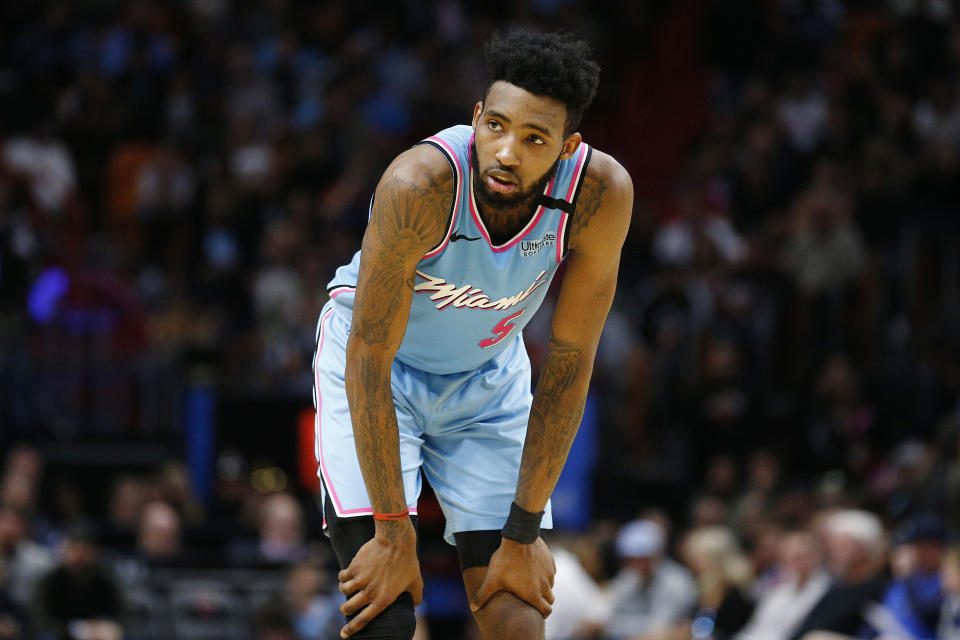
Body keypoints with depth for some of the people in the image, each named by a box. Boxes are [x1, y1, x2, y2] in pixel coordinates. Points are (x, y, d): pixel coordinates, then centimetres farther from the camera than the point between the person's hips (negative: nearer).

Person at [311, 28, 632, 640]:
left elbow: (569, 363, -17)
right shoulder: (420, 184, -36)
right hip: (377, 365, -3)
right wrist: (394, 534, -28)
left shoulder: (602, 193, -27)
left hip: (489, 373, 3)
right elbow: (370, 357, -29)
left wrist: (524, 532, -16)